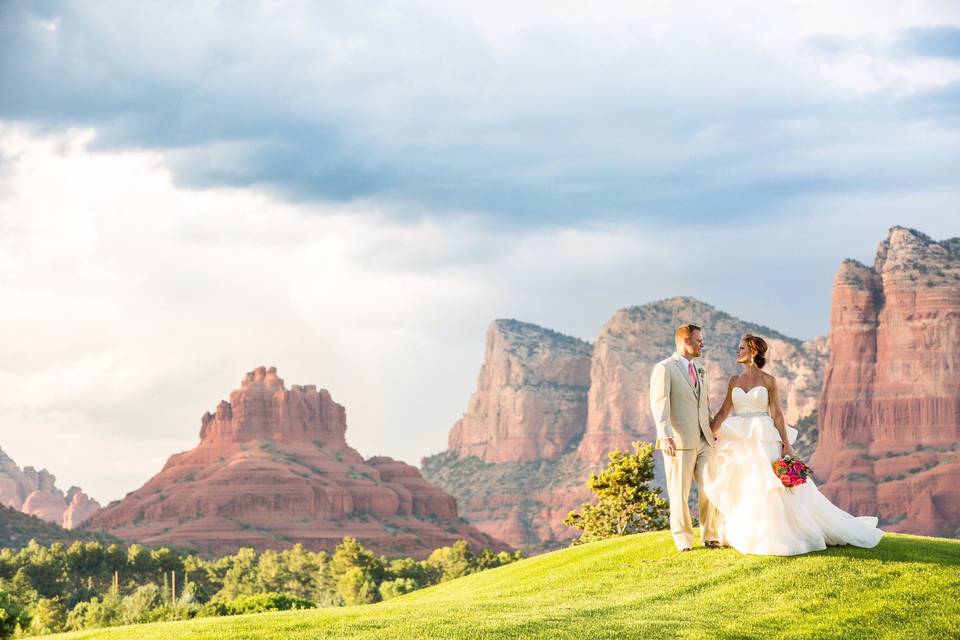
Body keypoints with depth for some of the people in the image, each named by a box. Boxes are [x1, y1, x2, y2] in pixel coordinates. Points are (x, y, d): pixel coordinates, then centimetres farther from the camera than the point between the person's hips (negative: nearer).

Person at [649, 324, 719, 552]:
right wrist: (665, 436, -25)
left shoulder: (698, 370, 20)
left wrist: (713, 431, 13)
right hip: (679, 442, -6)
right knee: (680, 493, 0)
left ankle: (709, 536, 15)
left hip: (704, 441, 6)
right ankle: (683, 539, 9)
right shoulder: (664, 368, -4)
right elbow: (659, 404, -14)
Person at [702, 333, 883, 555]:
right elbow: (723, 413, 9)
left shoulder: (768, 381, -2)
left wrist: (786, 444, -8)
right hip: (738, 443, 4)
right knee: (739, 491, 5)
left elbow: (777, 414, -3)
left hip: (764, 441, -4)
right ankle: (743, 535, 14)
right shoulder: (734, 381, 8)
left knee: (770, 489, -5)